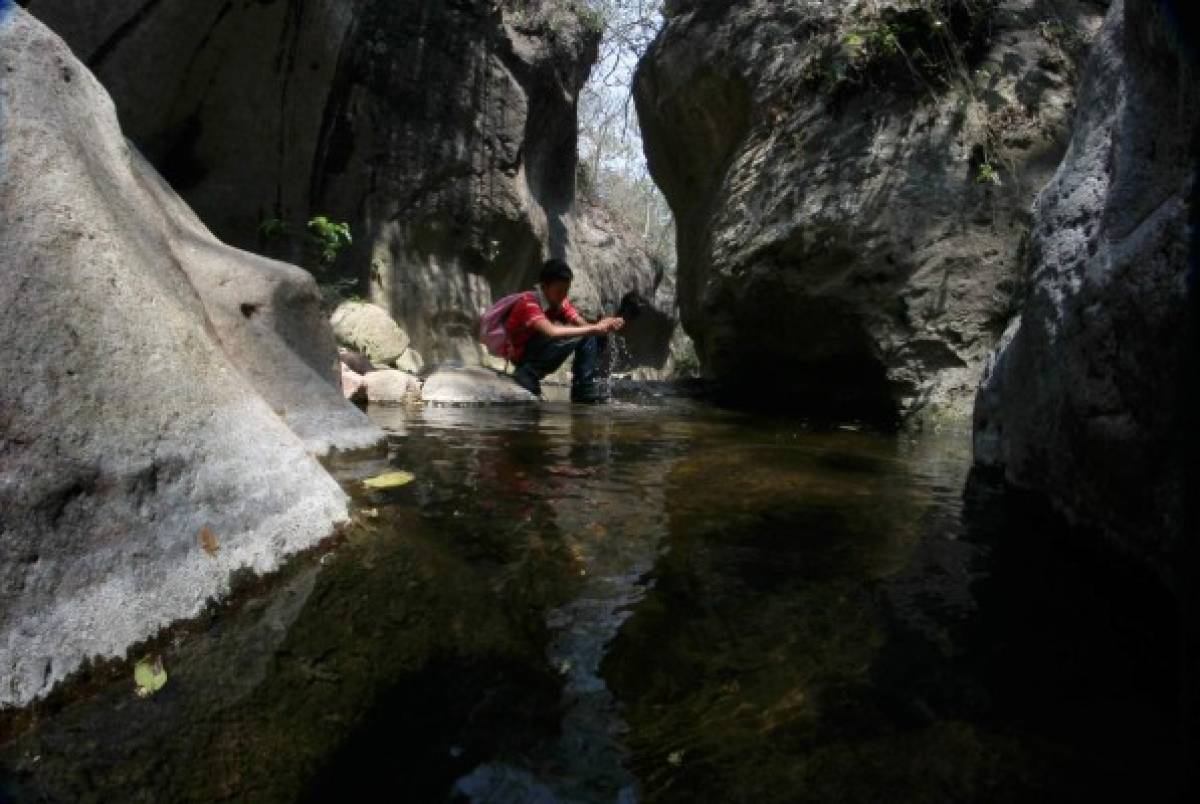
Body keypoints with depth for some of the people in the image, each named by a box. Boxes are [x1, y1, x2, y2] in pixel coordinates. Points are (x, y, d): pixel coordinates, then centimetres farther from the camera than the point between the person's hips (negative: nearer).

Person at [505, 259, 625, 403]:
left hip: (544, 353, 8)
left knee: (595, 337, -6)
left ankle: (587, 393, -8)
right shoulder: (528, 303, -25)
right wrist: (594, 328, -40)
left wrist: (604, 326, -32)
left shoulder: (560, 302, -1)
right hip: (523, 357, -8)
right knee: (572, 337, -29)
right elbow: (551, 332, -40)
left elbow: (583, 325, -9)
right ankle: (527, 375, -19)